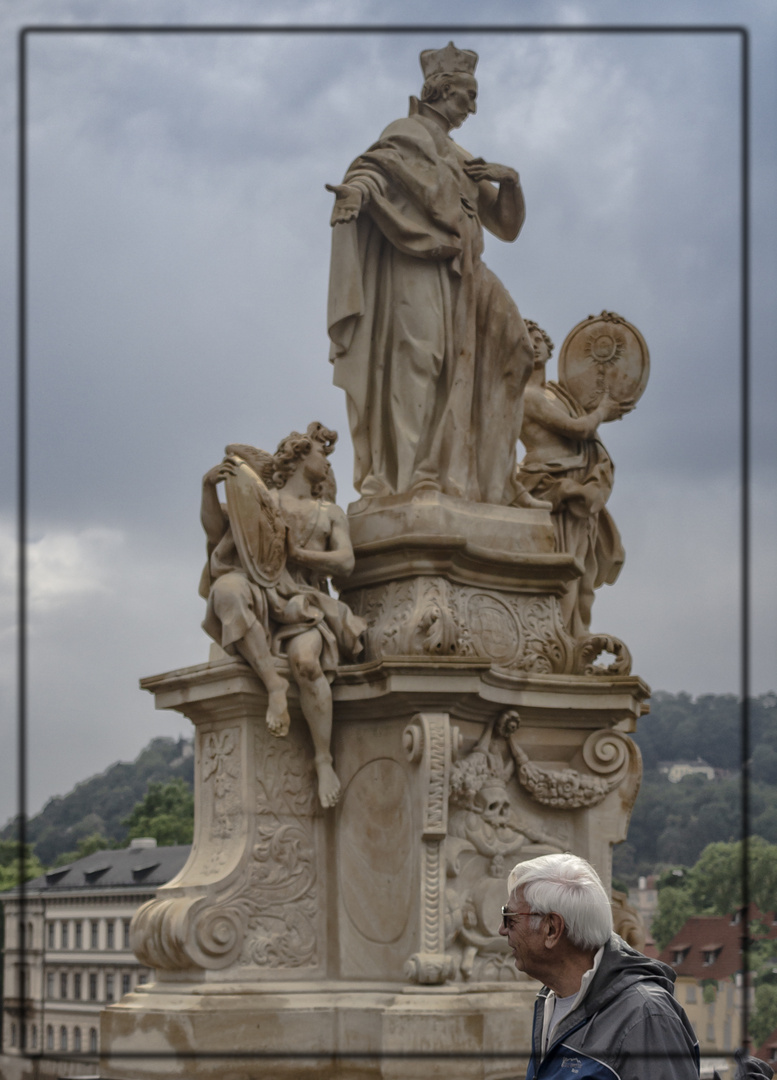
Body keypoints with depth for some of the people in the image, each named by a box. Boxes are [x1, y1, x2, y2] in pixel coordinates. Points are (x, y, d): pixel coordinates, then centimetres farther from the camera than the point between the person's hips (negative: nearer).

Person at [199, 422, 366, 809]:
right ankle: (274, 685, -40)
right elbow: (216, 532, 5)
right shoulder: (259, 496, 20)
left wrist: (298, 554, -5)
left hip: (303, 605, 1)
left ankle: (324, 760, -29)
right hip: (258, 600, 0)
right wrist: (208, 487, -11)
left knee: (305, 660, -34)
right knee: (226, 588, -39)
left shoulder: (330, 513, 25)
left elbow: (346, 561, 8)